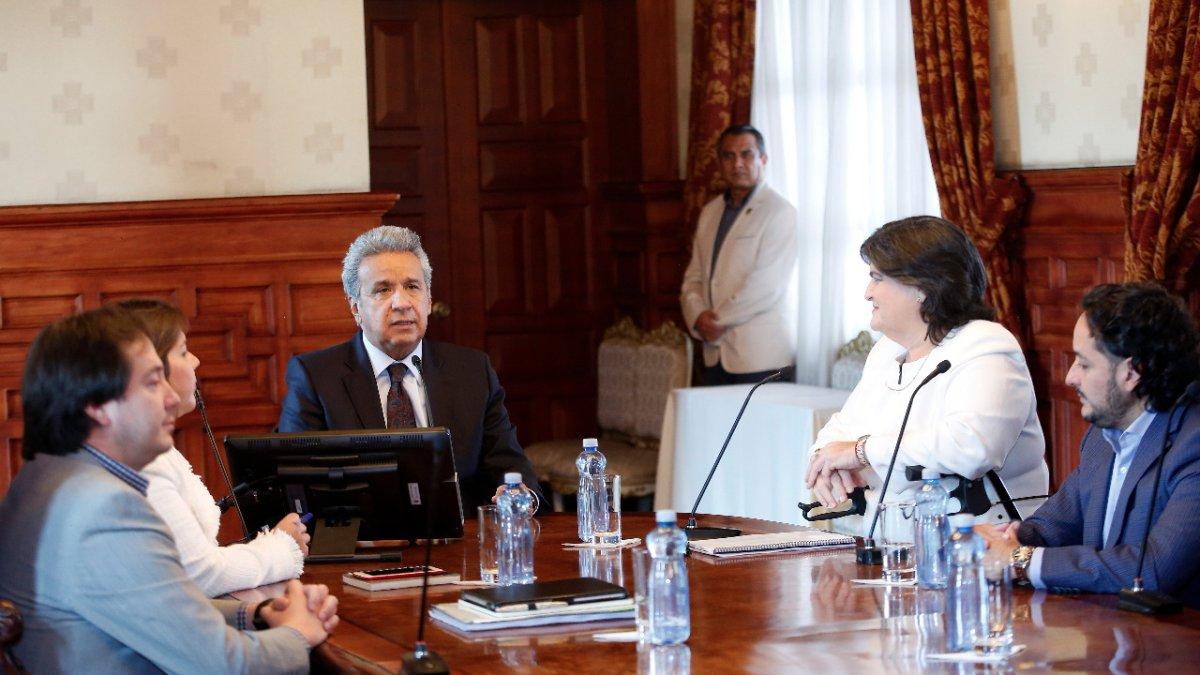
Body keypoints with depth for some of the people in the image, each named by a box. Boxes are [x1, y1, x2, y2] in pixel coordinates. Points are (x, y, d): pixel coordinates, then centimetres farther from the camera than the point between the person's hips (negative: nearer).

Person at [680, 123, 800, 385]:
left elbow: (766, 286, -15)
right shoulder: (710, 213, 18)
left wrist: (718, 320, -9)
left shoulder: (779, 212, -6)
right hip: (716, 354, 6)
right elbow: (694, 278, 16)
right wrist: (698, 317, -4)